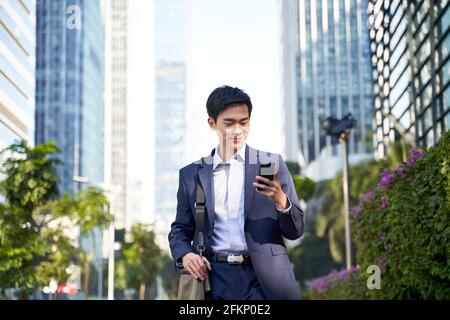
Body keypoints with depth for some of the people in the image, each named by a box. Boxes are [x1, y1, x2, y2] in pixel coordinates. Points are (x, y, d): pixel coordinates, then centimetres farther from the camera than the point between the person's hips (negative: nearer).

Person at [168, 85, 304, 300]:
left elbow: (295, 231, 4)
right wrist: (184, 254, -6)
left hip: (263, 280, -1)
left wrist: (280, 201, -16)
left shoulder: (271, 164, 4)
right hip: (213, 279, 1)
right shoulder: (191, 174, 8)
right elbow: (180, 229, 15)